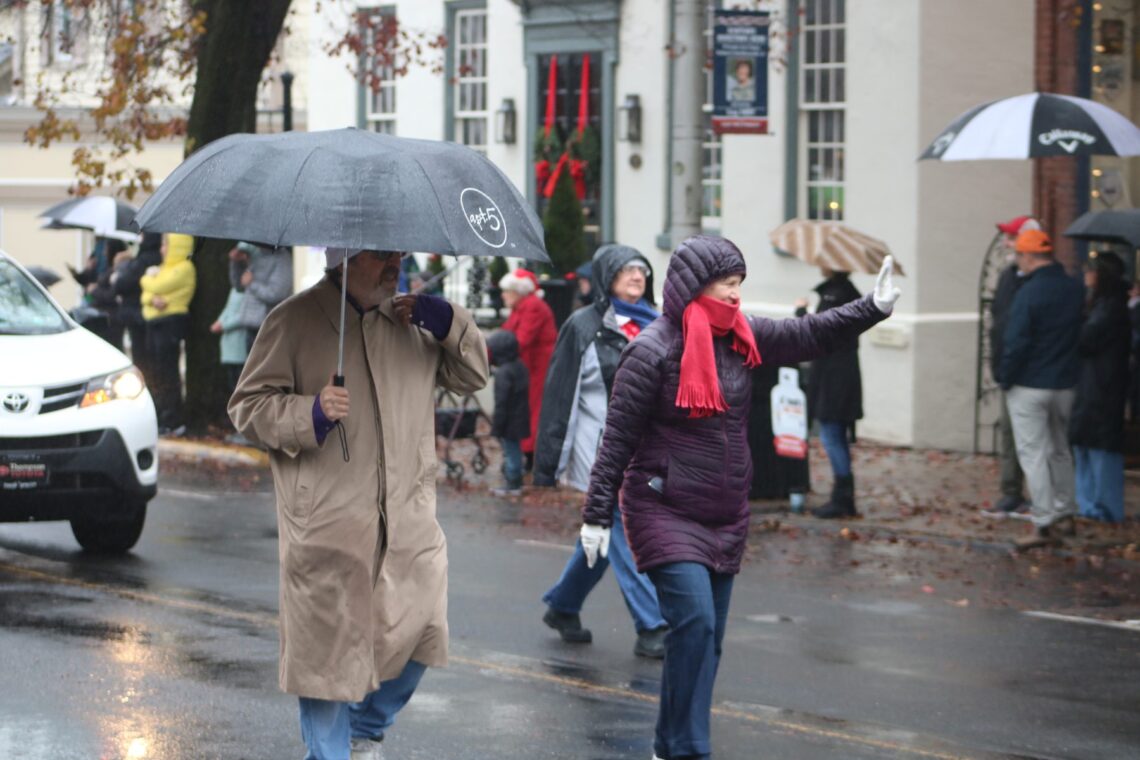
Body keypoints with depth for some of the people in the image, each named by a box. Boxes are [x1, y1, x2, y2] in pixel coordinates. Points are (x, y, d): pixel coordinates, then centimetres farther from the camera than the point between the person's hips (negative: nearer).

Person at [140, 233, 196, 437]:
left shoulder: (184, 268, -7)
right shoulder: (165, 268, 22)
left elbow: (158, 286, -17)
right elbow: (145, 294, 14)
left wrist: (148, 278, 5)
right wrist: (152, 299, -10)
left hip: (171, 321, -10)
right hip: (155, 322, 10)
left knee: (168, 372, -11)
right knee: (157, 373, 10)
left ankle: (172, 421, -11)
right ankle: (161, 417, 15)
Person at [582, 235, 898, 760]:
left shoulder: (742, 337, 4)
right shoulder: (653, 351, -14)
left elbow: (807, 336, 12)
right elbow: (618, 439, -12)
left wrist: (872, 309, 2)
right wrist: (597, 515, -11)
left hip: (726, 518, 7)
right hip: (665, 514, -7)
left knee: (706, 640, 10)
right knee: (695, 623, -20)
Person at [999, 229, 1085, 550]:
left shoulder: (1029, 293, -18)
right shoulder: (1075, 290, 2)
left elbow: (1015, 342, -17)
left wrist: (1007, 379, -6)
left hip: (1029, 387, -7)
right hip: (1065, 385, 7)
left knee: (1033, 452, -3)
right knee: (1059, 449, 20)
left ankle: (1045, 525, -8)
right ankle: (1065, 514, 27)